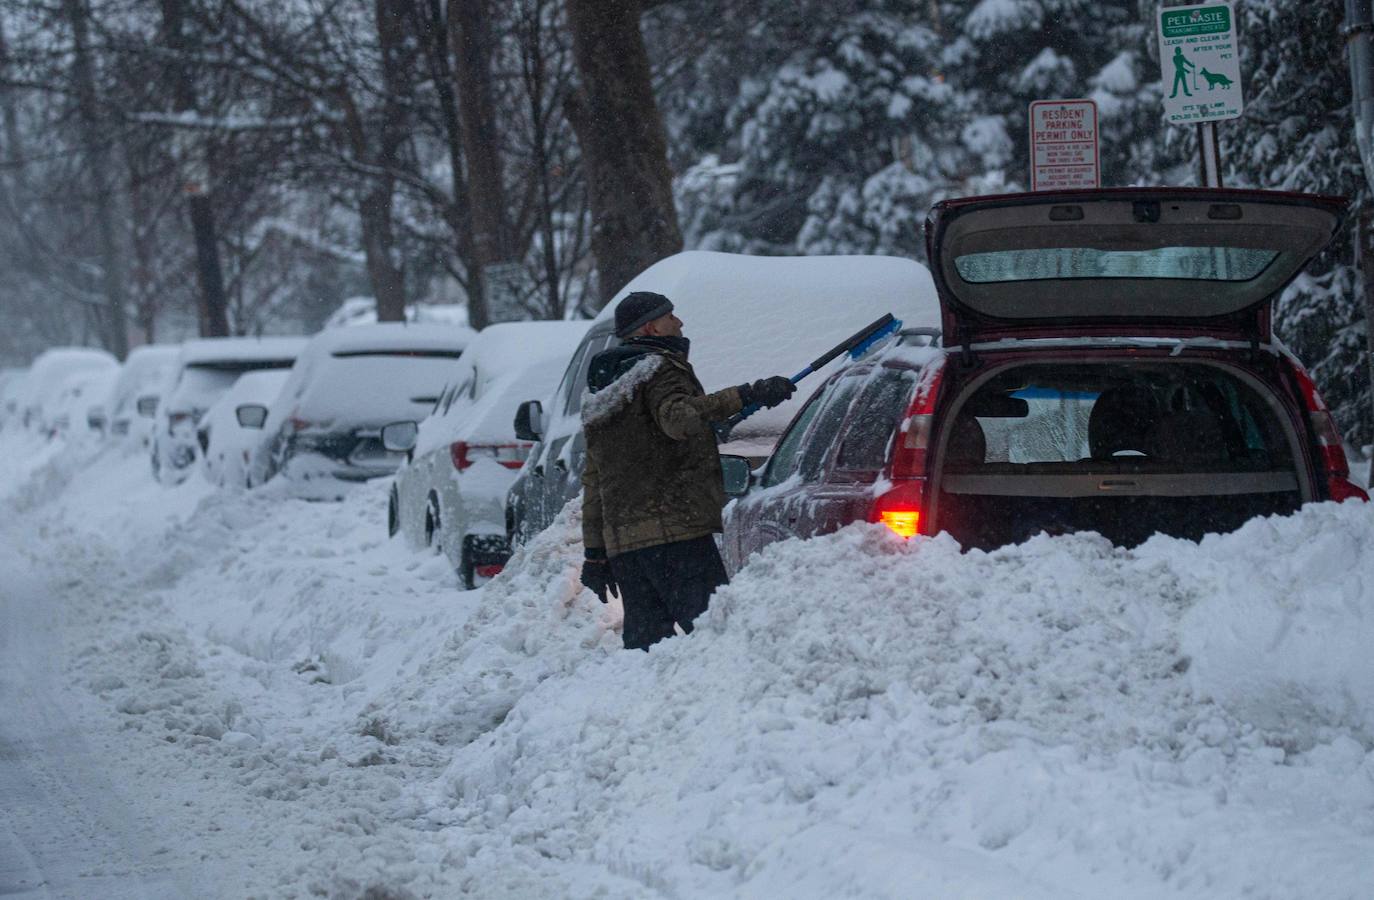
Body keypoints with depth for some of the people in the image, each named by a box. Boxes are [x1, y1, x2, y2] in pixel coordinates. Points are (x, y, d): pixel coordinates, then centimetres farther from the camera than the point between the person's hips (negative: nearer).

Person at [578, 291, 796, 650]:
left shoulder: (598, 396, 26)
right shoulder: (658, 368, -1)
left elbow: (592, 481, 26)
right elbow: (679, 418, -24)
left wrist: (594, 553, 27)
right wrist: (744, 397, -29)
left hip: (621, 540, 8)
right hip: (675, 531, -8)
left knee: (645, 637, 6)